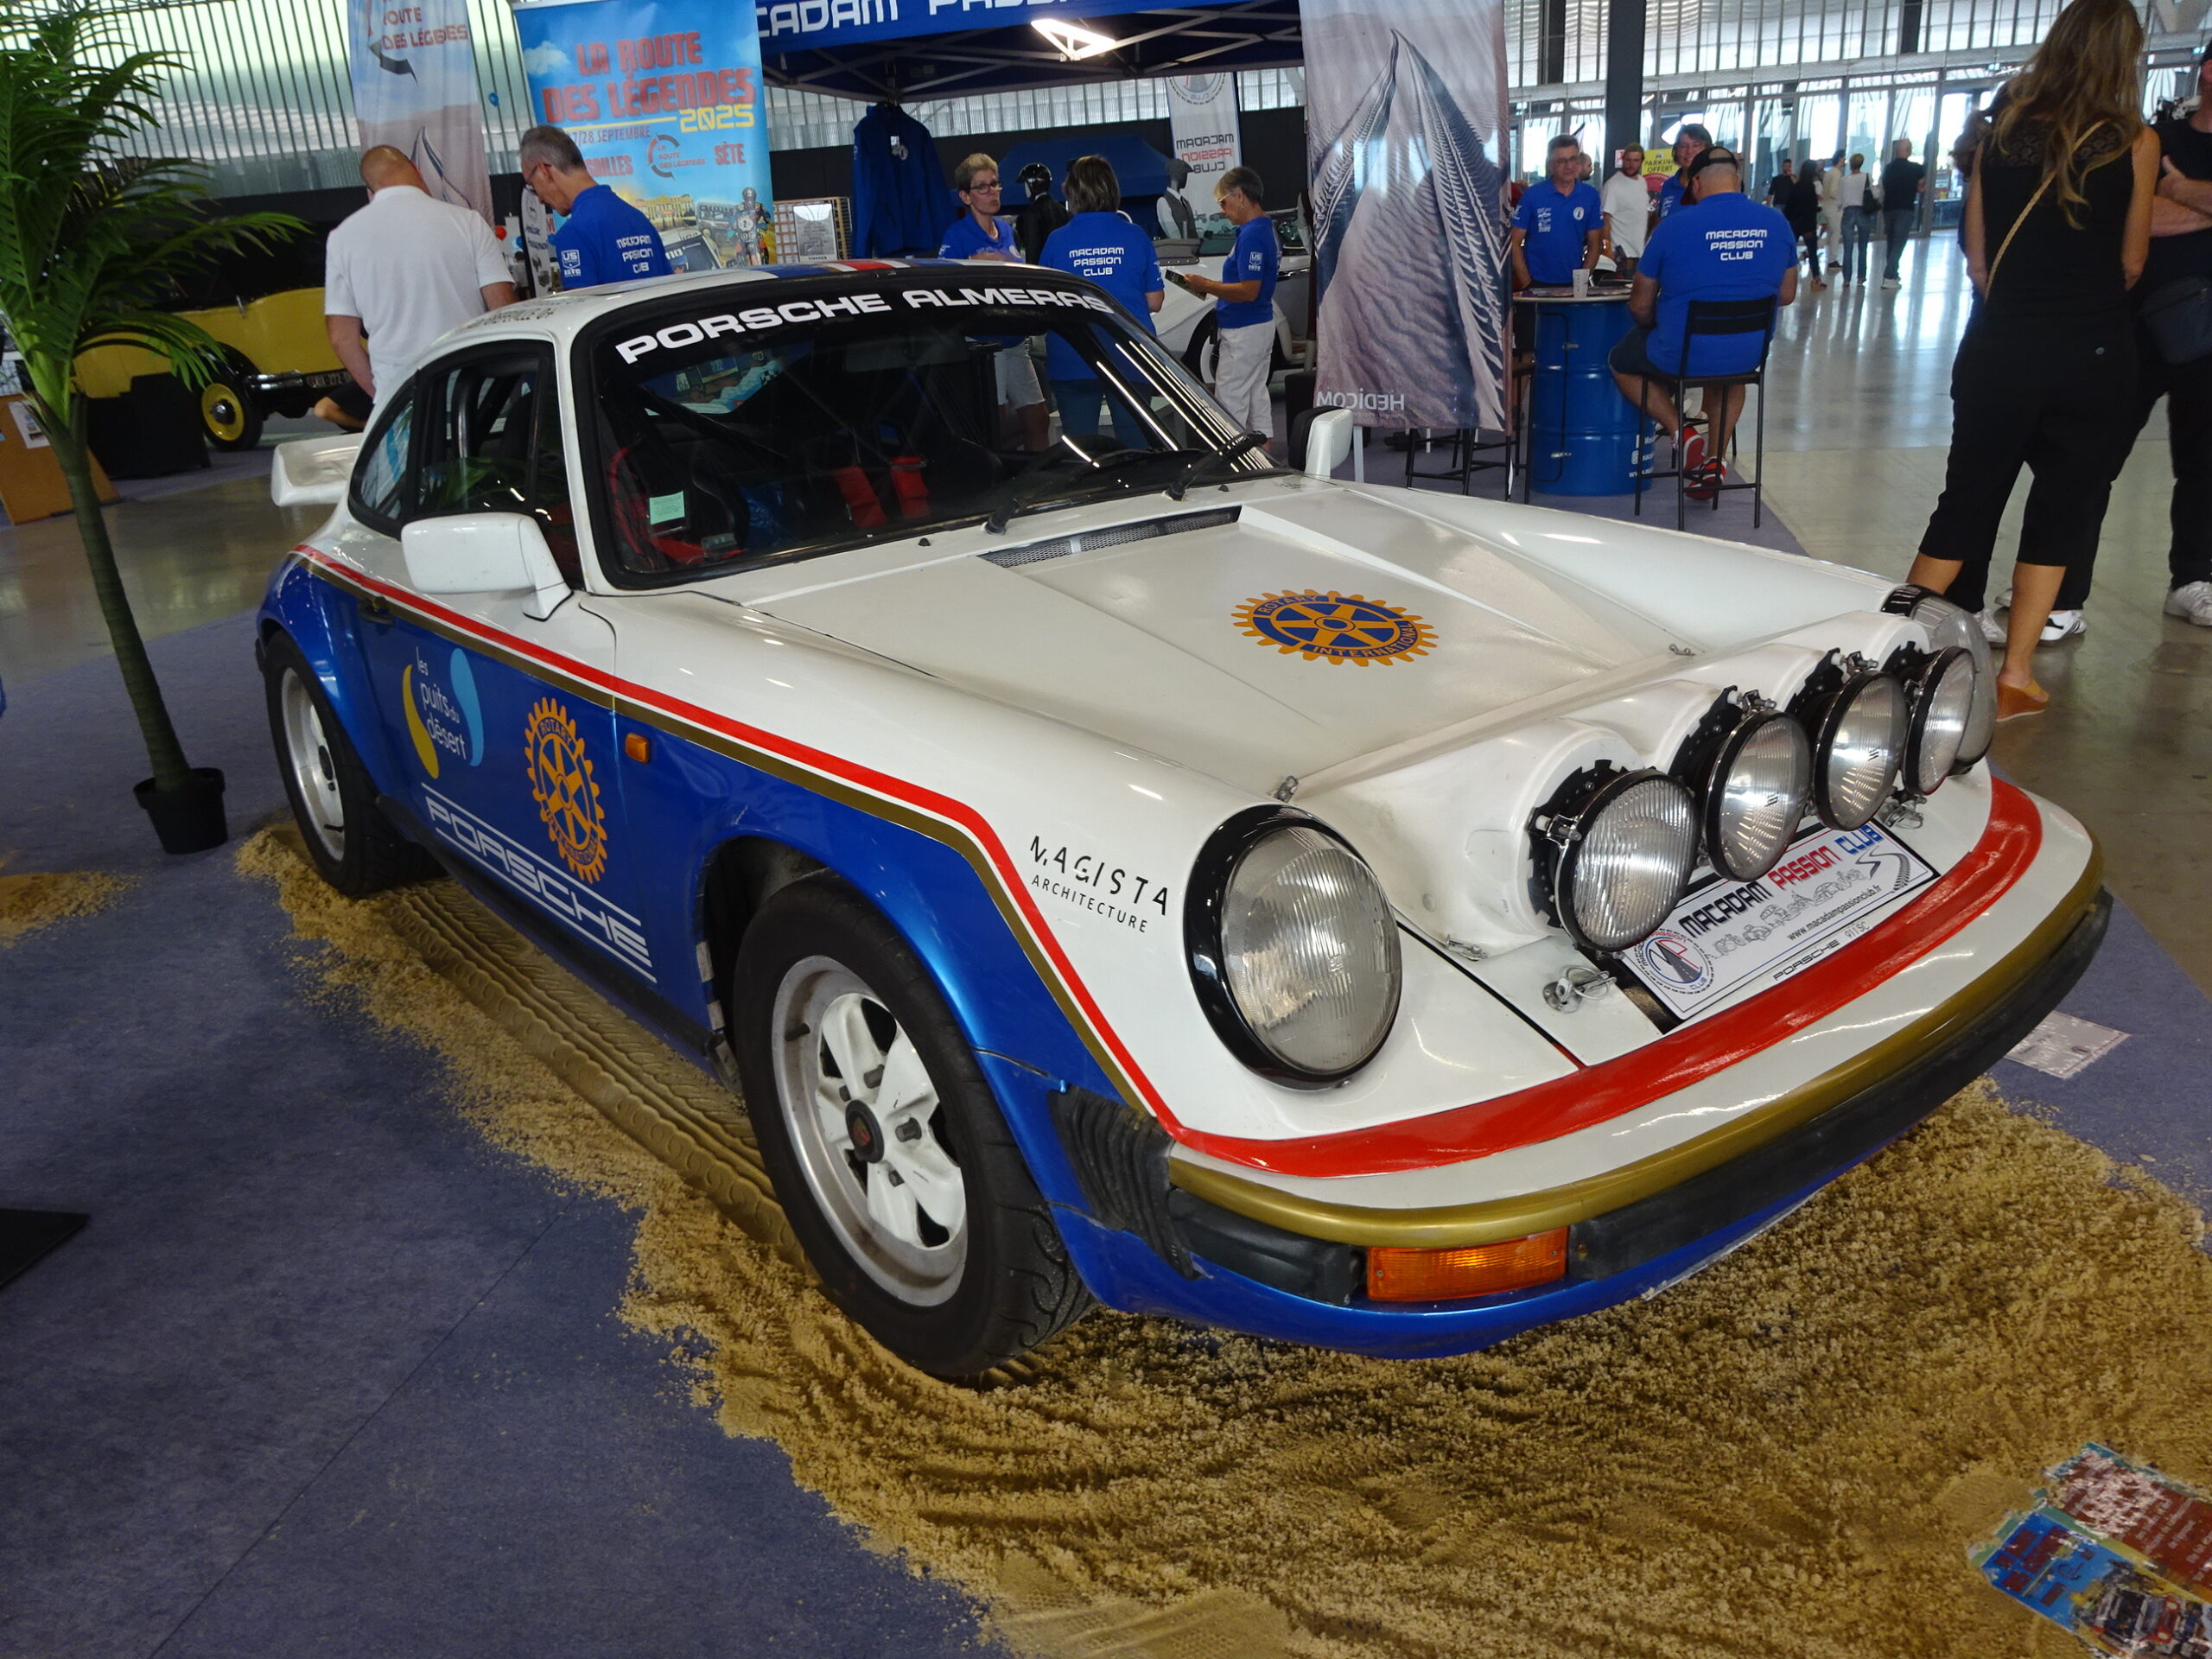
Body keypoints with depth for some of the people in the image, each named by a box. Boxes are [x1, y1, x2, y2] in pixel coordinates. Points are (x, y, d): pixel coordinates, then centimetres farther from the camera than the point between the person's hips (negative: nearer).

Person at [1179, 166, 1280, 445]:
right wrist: (1212, 287, 11)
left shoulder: (1251, 235, -20)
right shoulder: (1266, 228, 11)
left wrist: (1206, 285, -17)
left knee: (1229, 401, -6)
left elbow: (1249, 291, -25)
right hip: (1261, 325, 11)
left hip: (1243, 331, -11)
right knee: (1256, 394, 16)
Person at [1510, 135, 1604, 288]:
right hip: (1536, 283, -2)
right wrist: (1527, 283, -11)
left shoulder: (1590, 196, 3)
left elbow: (1594, 244, 7)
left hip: (1573, 284, 2)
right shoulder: (1533, 195, -4)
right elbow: (1515, 242, -4)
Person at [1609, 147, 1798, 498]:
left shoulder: (1674, 226, -14)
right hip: (1749, 356, 4)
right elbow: (1786, 295, 10)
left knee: (1621, 362, 25)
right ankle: (1715, 460, 30)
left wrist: (1660, 327, 16)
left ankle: (1681, 434, 11)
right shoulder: (1777, 223, -2)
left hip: (1682, 357, -4)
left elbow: (1640, 306, -6)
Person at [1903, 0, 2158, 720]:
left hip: (2000, 346, 2)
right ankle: (2014, 676, 8)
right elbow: (2131, 263, 1)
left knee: (1966, 503, 11)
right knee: (2061, 511, 7)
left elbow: (1977, 260, 4)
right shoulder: (2135, 143, -5)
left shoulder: (2001, 136, 2)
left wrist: (2020, 309, 17)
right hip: (2093, 352, -2)